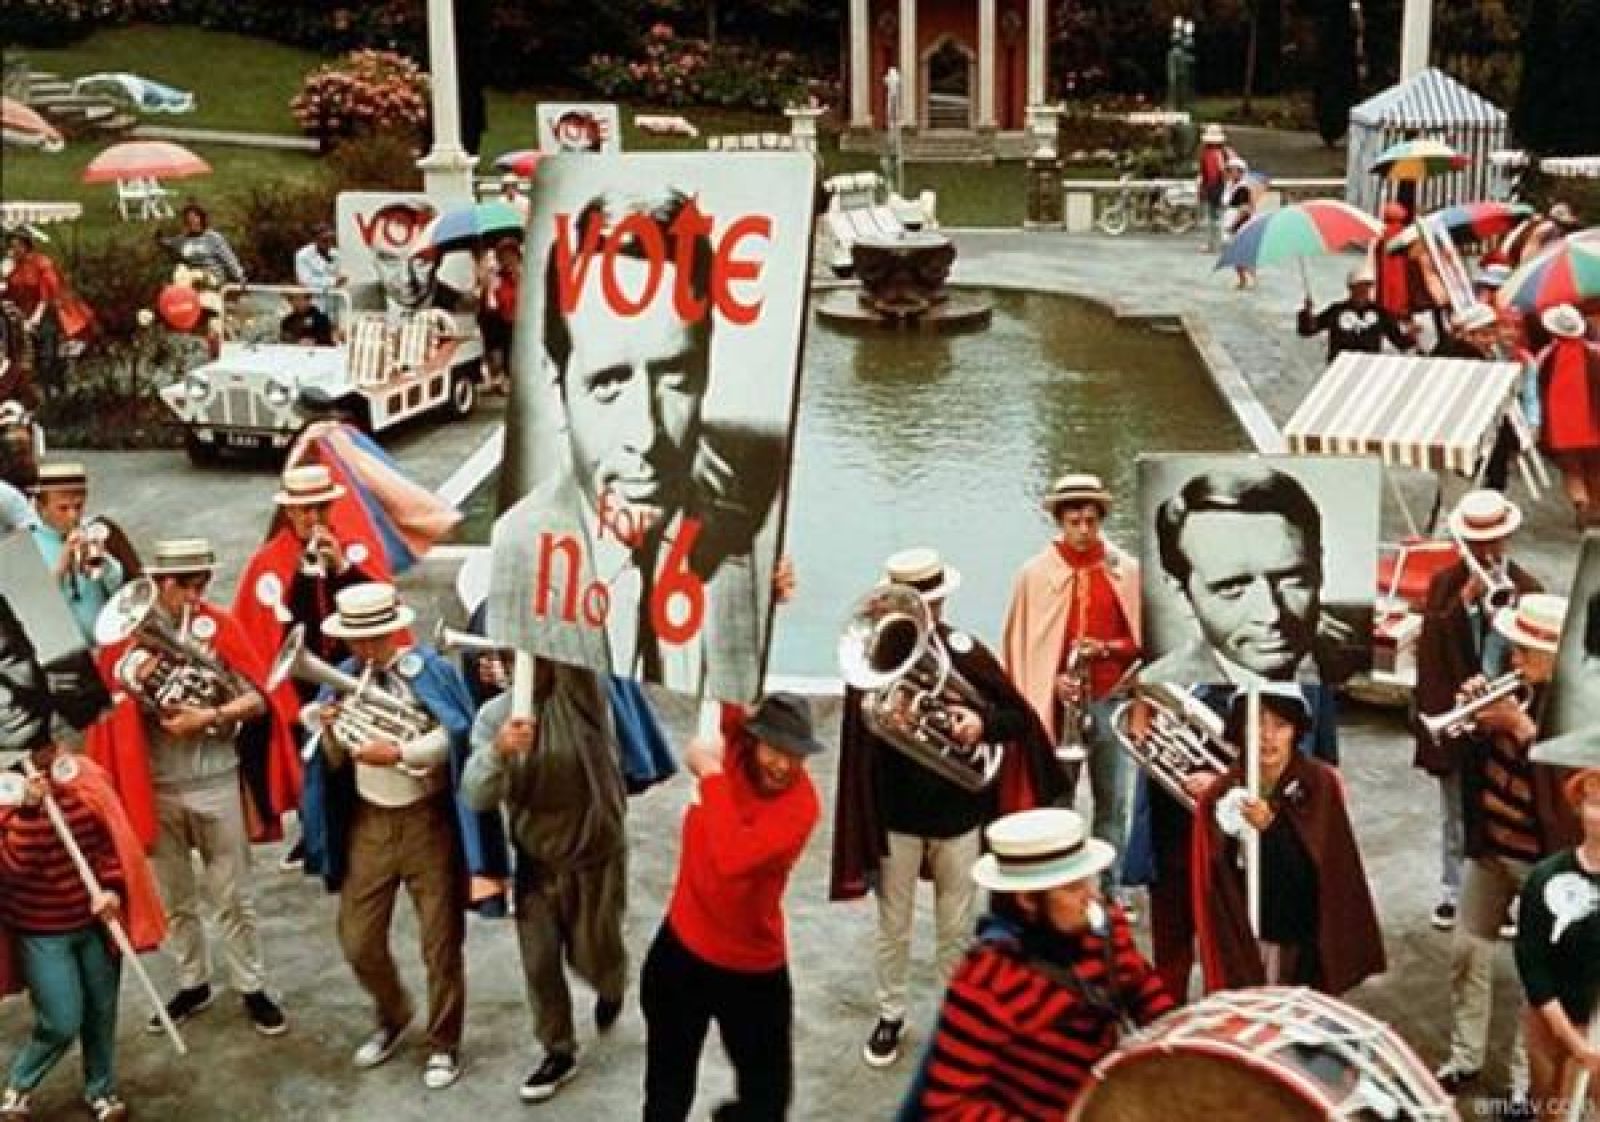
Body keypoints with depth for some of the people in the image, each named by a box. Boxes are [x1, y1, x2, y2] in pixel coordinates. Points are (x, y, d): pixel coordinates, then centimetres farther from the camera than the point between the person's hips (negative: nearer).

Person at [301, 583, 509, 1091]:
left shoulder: (430, 670, -11)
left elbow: (456, 739, -19)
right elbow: (335, 762, 5)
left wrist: (399, 753, -27)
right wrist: (329, 732, -15)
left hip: (427, 820, -4)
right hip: (368, 822, 4)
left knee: (440, 943, 6)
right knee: (357, 942, 7)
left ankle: (444, 1044, 24)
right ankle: (393, 1017, 35)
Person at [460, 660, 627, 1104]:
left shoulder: (584, 696, -18)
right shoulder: (495, 714, -10)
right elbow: (476, 796, -19)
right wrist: (499, 751, -37)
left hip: (595, 858, -3)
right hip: (536, 862, 3)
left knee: (591, 957, 11)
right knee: (539, 964, 9)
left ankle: (612, 985, 48)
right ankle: (559, 1052, 32)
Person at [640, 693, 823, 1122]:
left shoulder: (801, 806, -26)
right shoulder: (733, 745, -13)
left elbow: (732, 859, -39)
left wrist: (711, 774, -32)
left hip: (751, 969, -4)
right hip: (681, 944, 4)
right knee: (667, 1086, 21)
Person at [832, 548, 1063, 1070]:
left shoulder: (966, 652, -7)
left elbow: (1019, 717, -3)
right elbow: (858, 728, -17)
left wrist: (984, 723, -23)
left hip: (958, 811, 1)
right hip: (895, 812, -1)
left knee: (957, 927, 16)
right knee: (892, 925, 15)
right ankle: (890, 1015, 33)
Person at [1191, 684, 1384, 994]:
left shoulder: (1321, 785, -8)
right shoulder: (1220, 797, -5)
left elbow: (1328, 874, -12)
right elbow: (1215, 893, -2)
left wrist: (1271, 829, -24)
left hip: (1306, 947, -1)